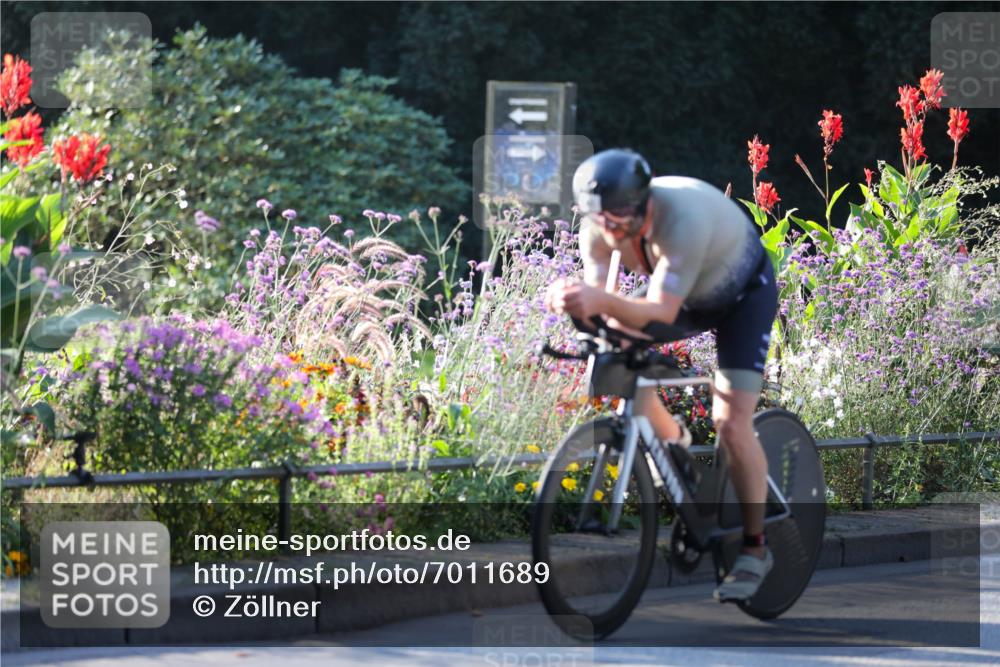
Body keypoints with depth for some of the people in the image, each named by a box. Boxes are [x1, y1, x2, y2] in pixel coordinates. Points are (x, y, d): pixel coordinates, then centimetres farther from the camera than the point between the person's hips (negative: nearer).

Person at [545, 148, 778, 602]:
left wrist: (603, 301, -64)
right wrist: (575, 300, -52)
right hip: (685, 294, 6)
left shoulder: (683, 218, -42)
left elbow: (661, 313, -47)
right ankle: (672, 442, 12)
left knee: (731, 422, -16)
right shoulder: (600, 226, -25)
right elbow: (600, 302, -28)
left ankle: (755, 549, -2)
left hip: (743, 295, -6)